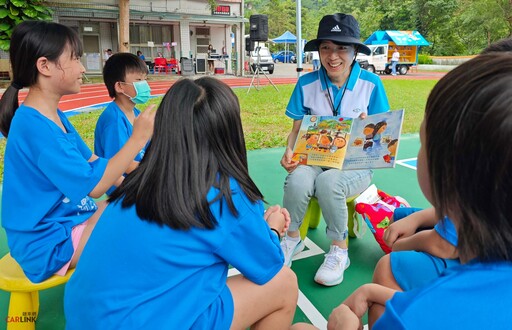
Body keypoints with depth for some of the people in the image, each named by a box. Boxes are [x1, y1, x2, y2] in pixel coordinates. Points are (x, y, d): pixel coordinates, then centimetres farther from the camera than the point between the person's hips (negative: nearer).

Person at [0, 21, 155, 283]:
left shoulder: (56, 116, 5)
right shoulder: (33, 125, -26)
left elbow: (92, 163, 7)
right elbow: (93, 186, -28)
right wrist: (138, 139, -24)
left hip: (73, 215, 10)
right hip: (50, 242, -9)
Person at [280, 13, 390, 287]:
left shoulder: (371, 84, -4)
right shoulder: (306, 84, -1)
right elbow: (296, 130, 3)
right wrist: (290, 151, -18)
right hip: (314, 160, 2)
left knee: (328, 181, -35)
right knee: (298, 179, -33)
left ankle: (340, 250, -10)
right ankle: (292, 238, -3)